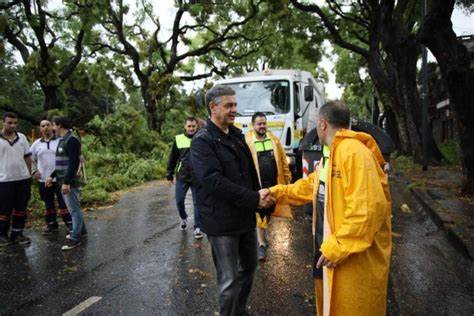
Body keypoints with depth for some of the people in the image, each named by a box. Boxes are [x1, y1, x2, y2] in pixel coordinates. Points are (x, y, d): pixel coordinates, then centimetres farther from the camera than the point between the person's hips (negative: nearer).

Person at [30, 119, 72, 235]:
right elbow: (29, 158, 18)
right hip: (43, 179, 4)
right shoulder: (36, 144, 8)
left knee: (64, 202, 0)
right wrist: (33, 171, 8)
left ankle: (70, 224, 8)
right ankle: (51, 225, 24)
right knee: (48, 204, 13)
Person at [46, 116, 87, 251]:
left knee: (74, 209, -2)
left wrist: (67, 182, -25)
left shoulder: (71, 140, -16)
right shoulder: (62, 140, 15)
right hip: (63, 181, 10)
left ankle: (75, 238, 5)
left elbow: (74, 163, -23)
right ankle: (81, 231, 29)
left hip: (70, 182, -10)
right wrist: (52, 176, 23)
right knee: (73, 208, 17)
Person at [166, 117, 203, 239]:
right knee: (179, 201, 8)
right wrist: (169, 174, 9)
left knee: (197, 203, 3)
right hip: (181, 177, 2)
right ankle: (183, 218, 37)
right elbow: (173, 158, 8)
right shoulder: (178, 139, 2)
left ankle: (197, 227, 15)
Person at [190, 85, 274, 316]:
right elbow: (214, 181, -24)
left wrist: (259, 198, 5)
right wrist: (254, 199, -23)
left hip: (246, 217, 8)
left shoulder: (237, 136, 11)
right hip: (221, 222, -8)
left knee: (249, 267, 20)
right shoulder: (202, 141, -13)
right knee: (229, 279, 4)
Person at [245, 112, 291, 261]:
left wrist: (287, 178, 6)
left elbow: (283, 160, 9)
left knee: (269, 211, 18)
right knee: (259, 214, 2)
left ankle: (262, 236, 40)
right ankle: (261, 244, 11)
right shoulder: (247, 142, -10)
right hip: (257, 184, -5)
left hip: (274, 184, 5)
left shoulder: (274, 139, 6)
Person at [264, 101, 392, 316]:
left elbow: (368, 208, -30)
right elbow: (310, 186, 19)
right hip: (330, 246, 10)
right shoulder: (331, 154, 11)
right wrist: (276, 192, 15)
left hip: (356, 256, -10)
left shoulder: (354, 152, -25)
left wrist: (338, 247, -26)